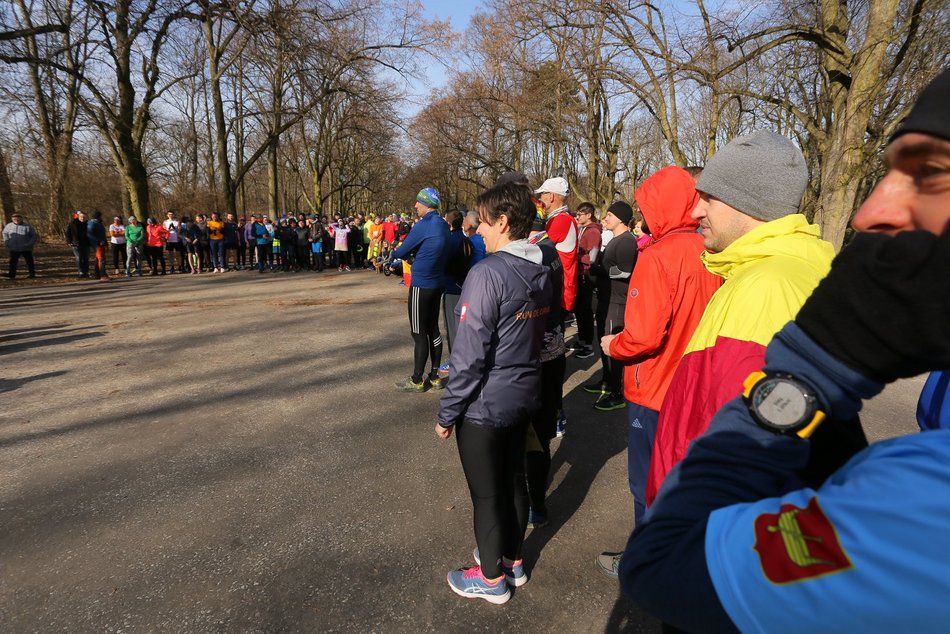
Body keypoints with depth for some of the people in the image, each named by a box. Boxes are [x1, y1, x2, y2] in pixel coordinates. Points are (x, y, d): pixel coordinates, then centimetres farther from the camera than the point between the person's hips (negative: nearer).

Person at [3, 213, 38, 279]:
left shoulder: (28, 226, -7)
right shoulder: (9, 226, 3)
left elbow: (35, 235, -4)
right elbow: (5, 234, 21)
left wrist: (30, 244, -14)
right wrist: (7, 243, 8)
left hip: (26, 249, -2)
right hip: (14, 248, 2)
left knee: (29, 261, 6)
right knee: (13, 261, -3)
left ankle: (31, 273, 16)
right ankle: (11, 274, -5)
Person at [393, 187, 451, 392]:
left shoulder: (423, 225, -17)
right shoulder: (443, 225, 8)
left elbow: (400, 253, -9)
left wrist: (406, 254, 11)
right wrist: (413, 255, 6)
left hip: (421, 285, -8)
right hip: (437, 283, 8)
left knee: (419, 333, -1)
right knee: (433, 328, 13)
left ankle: (417, 380, 8)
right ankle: (434, 376, 19)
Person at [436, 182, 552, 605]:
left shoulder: (488, 273, -23)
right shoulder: (540, 272, 2)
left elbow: (470, 353, -22)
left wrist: (447, 412, -13)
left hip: (485, 403, -8)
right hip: (524, 396, 8)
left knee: (487, 493, 10)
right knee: (513, 480, 22)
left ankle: (492, 577, 29)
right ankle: (512, 559, 40)